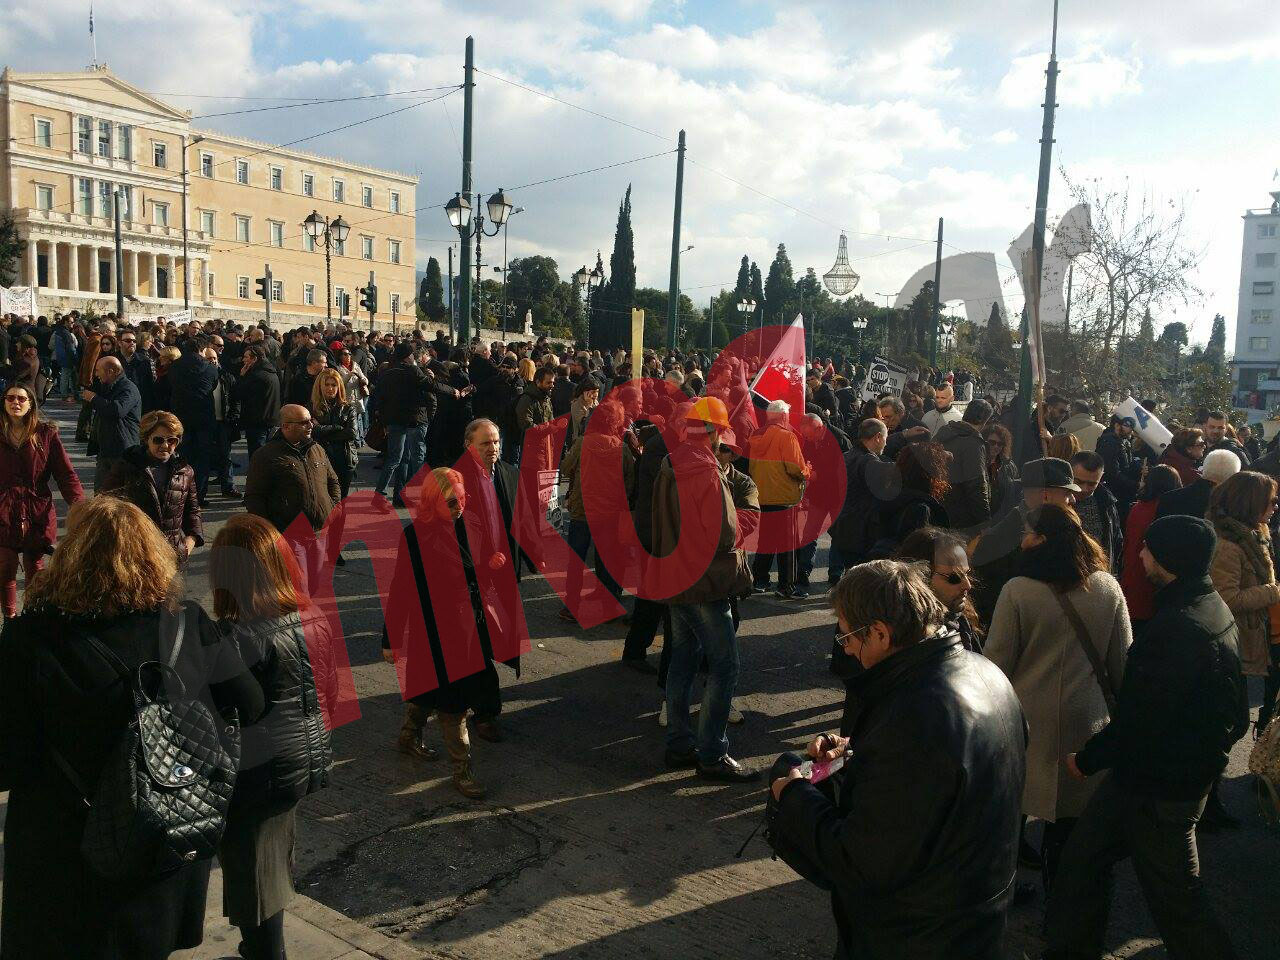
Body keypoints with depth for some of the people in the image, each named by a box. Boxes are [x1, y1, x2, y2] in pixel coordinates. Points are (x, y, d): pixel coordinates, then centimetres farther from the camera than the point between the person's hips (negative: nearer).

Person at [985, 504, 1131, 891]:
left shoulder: (1017, 591, -18)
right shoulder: (1108, 588, -6)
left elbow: (996, 663, -12)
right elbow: (1122, 660, 4)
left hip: (1029, 718, -3)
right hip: (1086, 718, 3)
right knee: (1073, 808, 16)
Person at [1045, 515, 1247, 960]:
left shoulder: (1176, 629, -30)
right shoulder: (1210, 606, 3)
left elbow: (1140, 719, -26)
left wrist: (1087, 759, -10)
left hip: (1160, 785, -10)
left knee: (1174, 893, 9)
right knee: (1083, 858, 18)